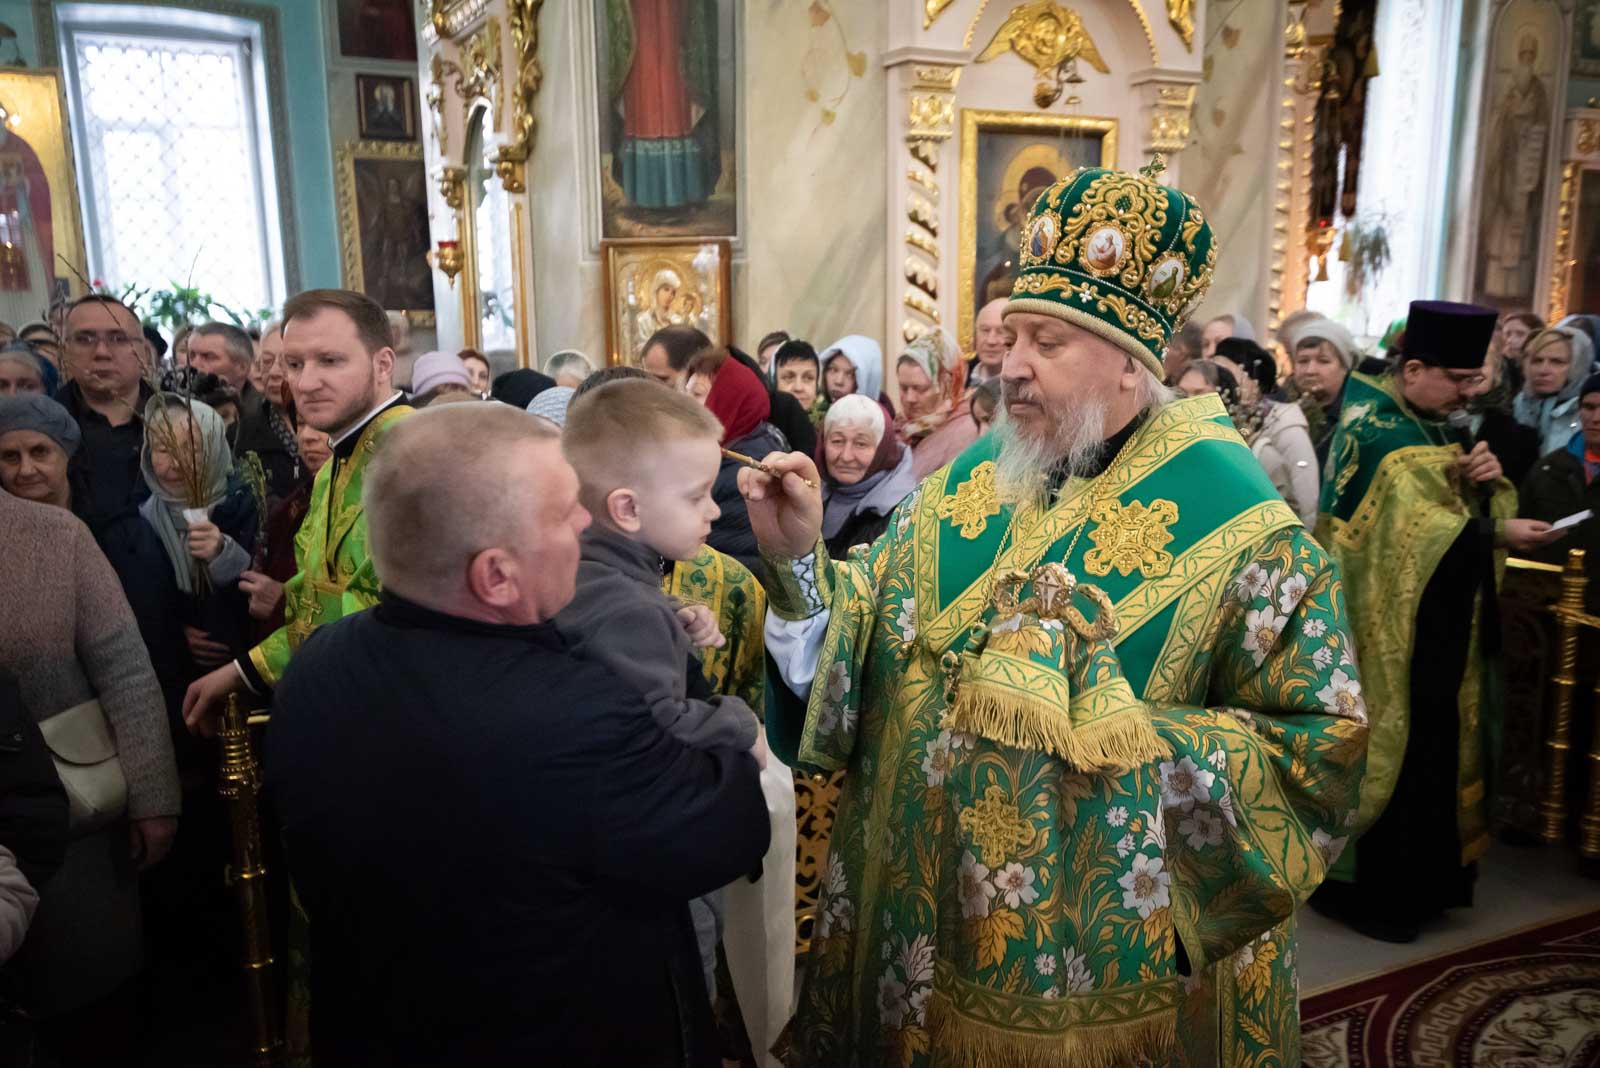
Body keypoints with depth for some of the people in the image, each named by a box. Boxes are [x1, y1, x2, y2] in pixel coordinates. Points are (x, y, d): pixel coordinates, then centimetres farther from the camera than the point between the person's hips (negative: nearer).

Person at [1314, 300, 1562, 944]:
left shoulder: (1438, 424, 12)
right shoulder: (1374, 431, -16)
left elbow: (1482, 503, 12)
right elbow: (1415, 526, -24)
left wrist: (1488, 479, -8)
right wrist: (1498, 536, -23)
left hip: (1445, 632, 9)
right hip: (1397, 636, -9)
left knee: (1439, 752, 15)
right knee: (1397, 756, -1)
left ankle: (1426, 877, 29)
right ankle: (1375, 892, 13)